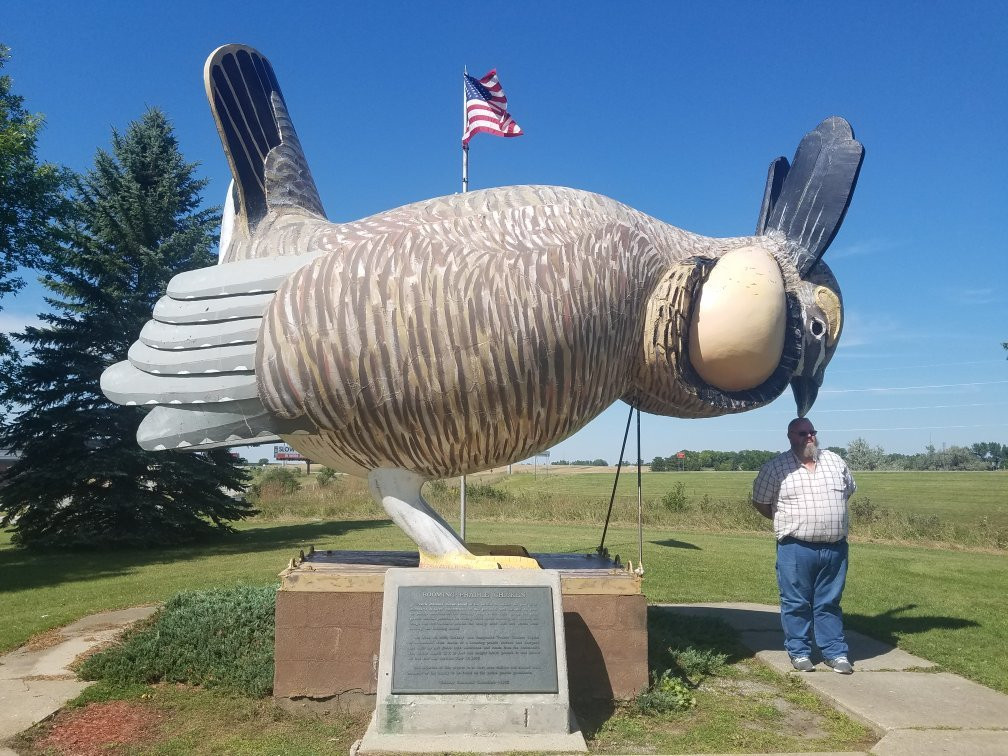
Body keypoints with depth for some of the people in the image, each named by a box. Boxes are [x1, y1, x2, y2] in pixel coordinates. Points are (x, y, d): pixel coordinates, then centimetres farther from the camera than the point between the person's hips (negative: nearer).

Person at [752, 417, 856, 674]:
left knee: (829, 603, 12)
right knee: (796, 604, 5)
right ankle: (799, 652, 18)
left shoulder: (835, 461, 8)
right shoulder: (776, 467, -4)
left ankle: (835, 652, 21)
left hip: (835, 547, 3)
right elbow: (760, 502, 3)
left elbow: (848, 492, 22)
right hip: (796, 549, -3)